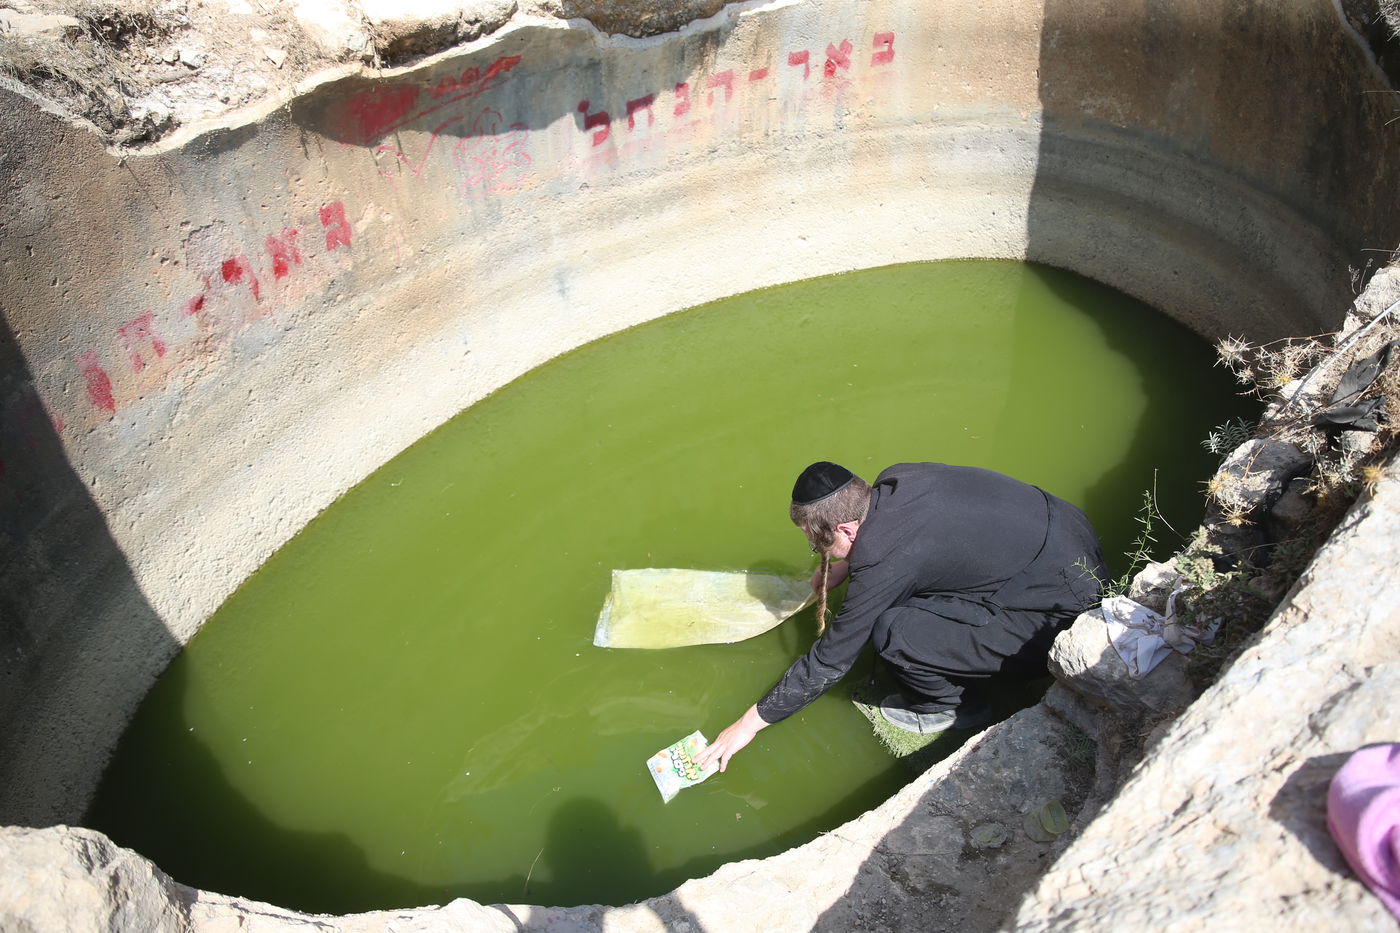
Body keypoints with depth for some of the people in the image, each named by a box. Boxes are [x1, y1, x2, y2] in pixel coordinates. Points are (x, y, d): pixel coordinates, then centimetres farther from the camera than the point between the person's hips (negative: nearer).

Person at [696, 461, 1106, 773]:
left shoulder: (886, 564, -25)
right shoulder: (895, 478, -5)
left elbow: (830, 661, -15)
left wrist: (751, 722, -5)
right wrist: (844, 567, 17)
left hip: (1058, 618, -9)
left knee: (891, 631, -19)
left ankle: (949, 705, 9)